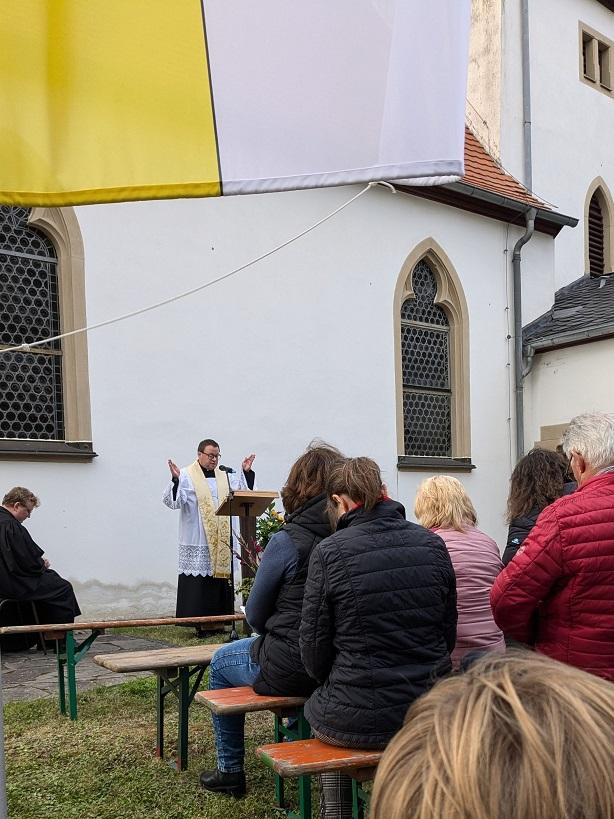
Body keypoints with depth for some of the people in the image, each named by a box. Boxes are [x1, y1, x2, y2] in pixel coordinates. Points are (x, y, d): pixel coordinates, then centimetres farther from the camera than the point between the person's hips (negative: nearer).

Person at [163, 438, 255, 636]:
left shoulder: (225, 475, 13)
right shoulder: (186, 476, -3)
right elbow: (173, 502, -12)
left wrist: (246, 473, 5)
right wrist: (175, 480, -26)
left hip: (221, 541, 5)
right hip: (197, 543, -5)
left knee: (220, 577, 7)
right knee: (198, 582, -6)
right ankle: (199, 624, 0)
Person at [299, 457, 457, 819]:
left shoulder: (329, 552, -11)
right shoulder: (433, 544, 0)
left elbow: (314, 646, -5)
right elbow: (448, 634, 7)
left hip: (359, 719, -4)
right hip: (430, 713, 4)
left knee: (320, 711, 30)